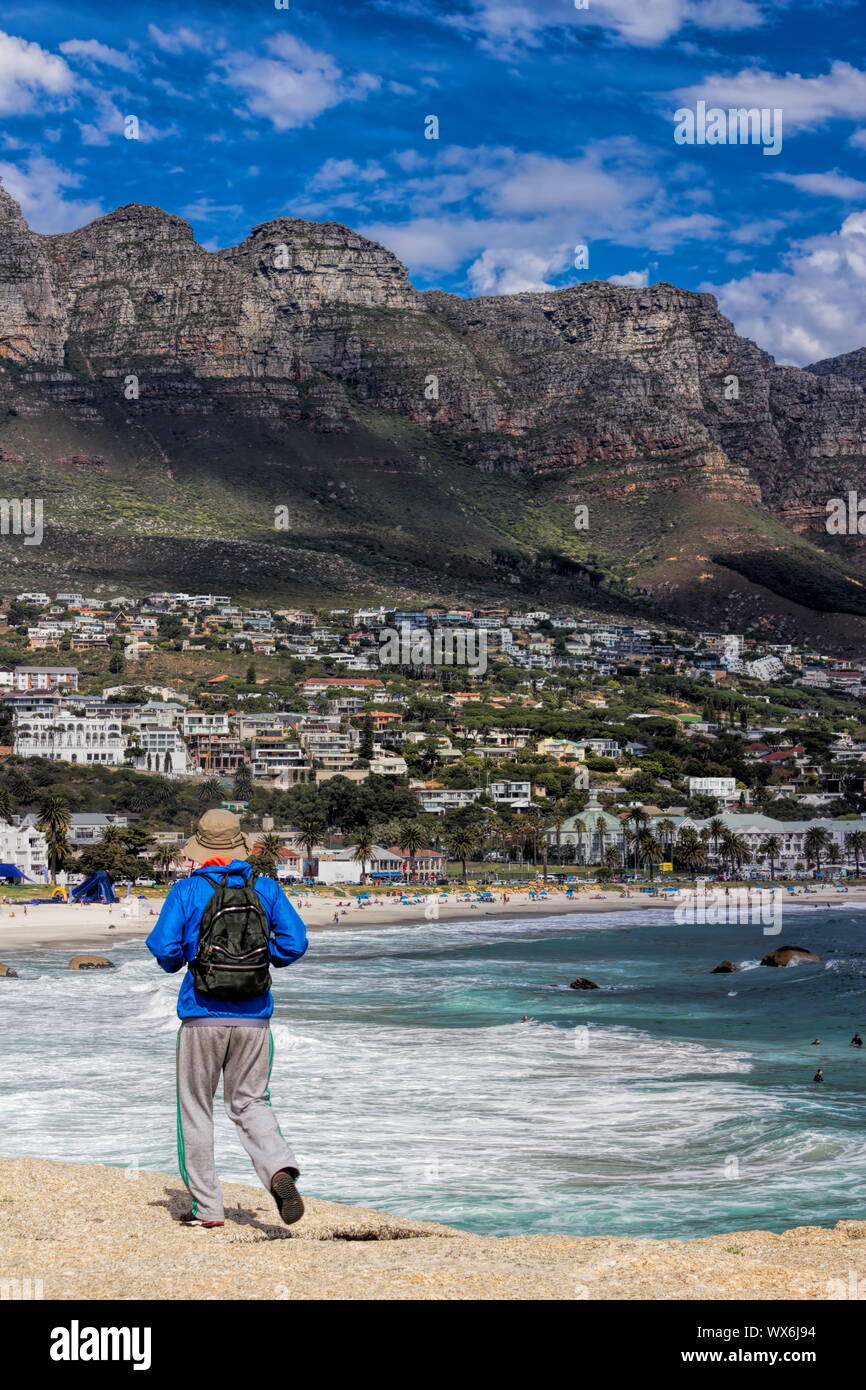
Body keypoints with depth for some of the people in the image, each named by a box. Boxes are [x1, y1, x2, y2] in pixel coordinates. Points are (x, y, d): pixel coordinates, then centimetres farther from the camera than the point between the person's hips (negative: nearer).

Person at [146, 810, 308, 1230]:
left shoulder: (188, 891, -4)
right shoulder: (266, 889, 4)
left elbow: (163, 948, -9)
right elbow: (293, 943, -1)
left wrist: (175, 961, 14)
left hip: (202, 1017, -2)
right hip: (253, 1017, 2)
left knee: (196, 1109, 11)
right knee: (249, 1102, 13)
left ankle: (207, 1206, 12)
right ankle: (279, 1168, -14)